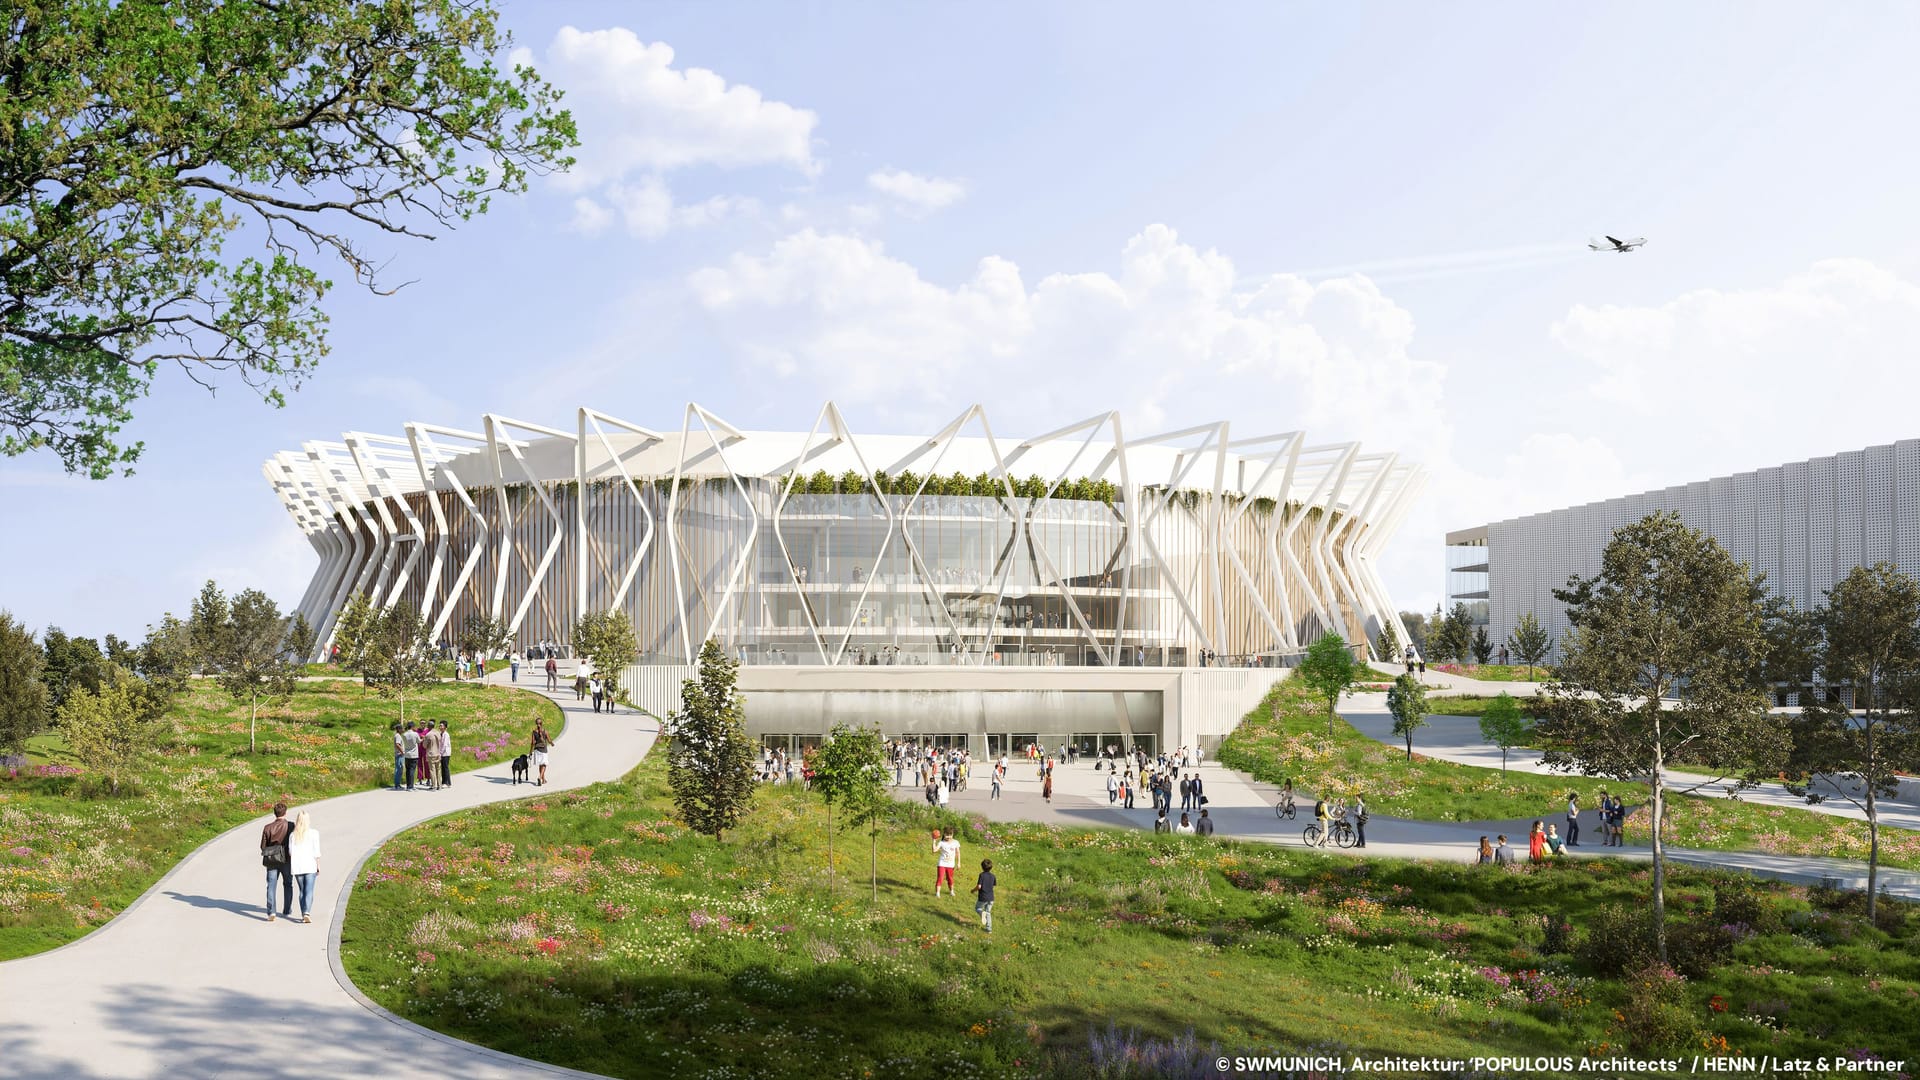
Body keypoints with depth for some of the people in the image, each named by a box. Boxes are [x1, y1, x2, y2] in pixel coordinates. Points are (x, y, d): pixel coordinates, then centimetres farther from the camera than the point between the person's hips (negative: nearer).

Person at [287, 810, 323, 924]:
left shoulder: (293, 835, -1)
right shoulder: (313, 833, -6)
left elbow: (290, 852, 0)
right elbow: (316, 851, -6)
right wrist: (318, 865, 2)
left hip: (297, 867, 2)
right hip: (310, 866, -2)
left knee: (302, 891, 14)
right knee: (309, 891, -4)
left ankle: (303, 915, 14)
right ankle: (307, 913, -20)